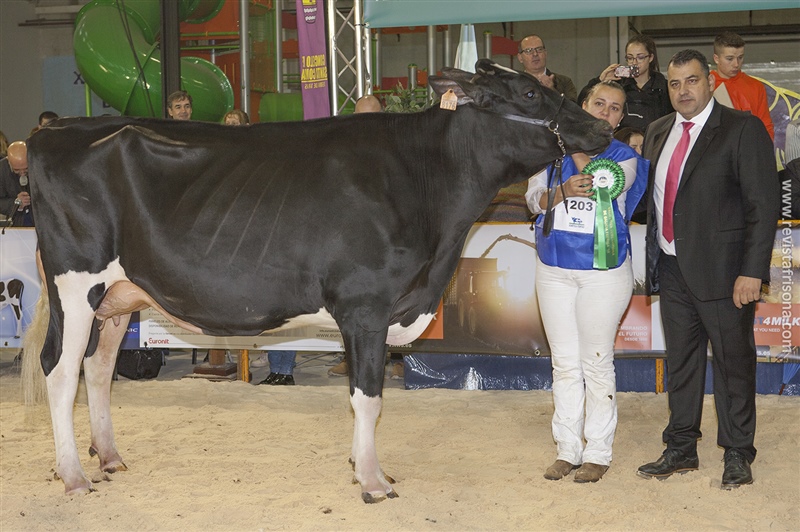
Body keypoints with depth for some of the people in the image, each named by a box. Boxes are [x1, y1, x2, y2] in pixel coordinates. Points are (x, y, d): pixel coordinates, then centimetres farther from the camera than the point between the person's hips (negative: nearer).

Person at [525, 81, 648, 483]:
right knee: (564, 362, 9)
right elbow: (534, 199, 0)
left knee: (597, 362, 1)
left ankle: (598, 453, 12)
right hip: (554, 268, 3)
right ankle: (568, 449, 18)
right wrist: (562, 191, -18)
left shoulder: (625, 158, 0)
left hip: (604, 271, -3)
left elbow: (597, 182, -15)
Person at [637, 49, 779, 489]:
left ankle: (737, 455, 17)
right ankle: (681, 449, 26)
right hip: (671, 268, 6)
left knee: (732, 362, 4)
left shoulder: (743, 129, -8)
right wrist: (652, 259, 7)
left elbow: (764, 205, -12)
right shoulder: (658, 132, 12)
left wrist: (752, 272, -18)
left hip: (722, 270, -6)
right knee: (680, 360, 14)